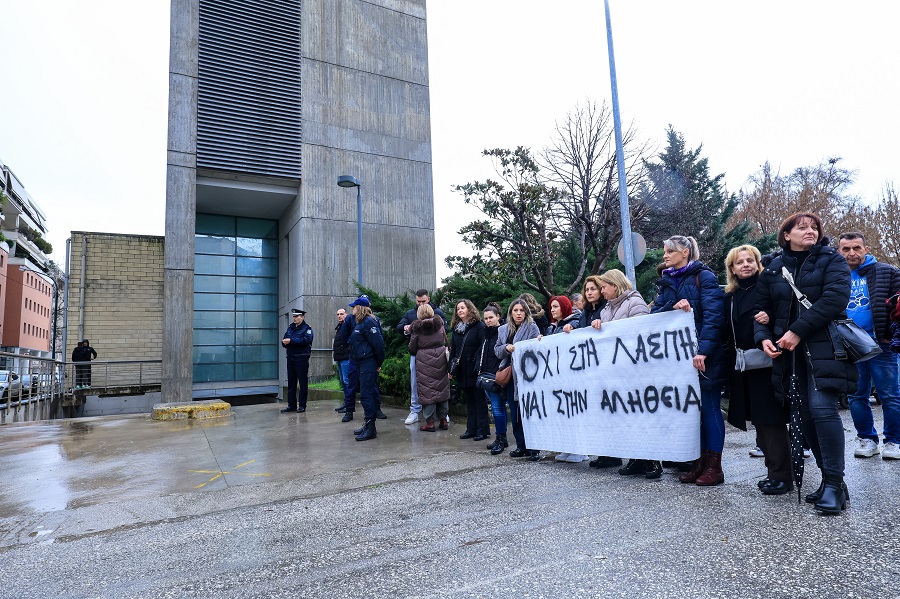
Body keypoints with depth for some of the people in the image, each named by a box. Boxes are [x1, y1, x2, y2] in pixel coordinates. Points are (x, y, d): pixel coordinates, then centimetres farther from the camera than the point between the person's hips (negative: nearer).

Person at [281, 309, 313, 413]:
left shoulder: (307, 328, -2)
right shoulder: (290, 327, 17)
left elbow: (306, 340, -19)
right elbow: (284, 340, 12)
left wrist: (291, 341, -18)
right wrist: (285, 342, -12)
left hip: (302, 358, -6)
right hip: (291, 357, 6)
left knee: (303, 382, -1)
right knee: (291, 382, 10)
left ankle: (302, 405, 5)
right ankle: (292, 405, 17)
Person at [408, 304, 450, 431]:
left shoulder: (417, 328, -5)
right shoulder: (439, 324, 4)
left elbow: (412, 349, 1)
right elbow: (446, 341, 11)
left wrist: (414, 353, 22)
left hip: (424, 361, -3)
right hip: (440, 358, 4)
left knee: (427, 390, 1)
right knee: (442, 388, 10)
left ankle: (430, 422, 3)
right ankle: (443, 420, 16)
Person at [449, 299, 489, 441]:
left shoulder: (479, 326, -7)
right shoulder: (456, 328, 12)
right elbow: (453, 349, 15)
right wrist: (451, 368, 10)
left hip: (475, 371, -6)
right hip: (462, 371, 6)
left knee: (479, 400, 2)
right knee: (469, 400, 13)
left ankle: (483, 430, 9)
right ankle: (471, 429, 20)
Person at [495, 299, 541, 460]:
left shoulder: (532, 328, -1)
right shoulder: (503, 330, 14)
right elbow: (497, 350, 13)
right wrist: (506, 348, -7)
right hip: (510, 375, 5)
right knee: (515, 412, 9)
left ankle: (534, 447, 5)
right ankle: (521, 445, 19)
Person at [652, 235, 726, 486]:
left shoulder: (704, 277, -5)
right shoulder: (667, 282, 14)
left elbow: (713, 315, -15)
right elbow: (655, 313, 6)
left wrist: (703, 350, -24)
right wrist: (672, 306, -15)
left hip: (704, 355, -6)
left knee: (709, 407, 1)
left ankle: (714, 467, 10)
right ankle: (700, 462, 19)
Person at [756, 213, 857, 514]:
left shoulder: (831, 260, 4)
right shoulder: (772, 270, 13)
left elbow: (836, 297, -12)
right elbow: (762, 309, 13)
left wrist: (798, 331, -17)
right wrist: (764, 337, -7)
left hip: (824, 346, -4)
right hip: (790, 352, 4)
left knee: (822, 408, -15)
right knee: (805, 414, 5)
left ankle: (834, 483, -5)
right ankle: (829, 479, 17)